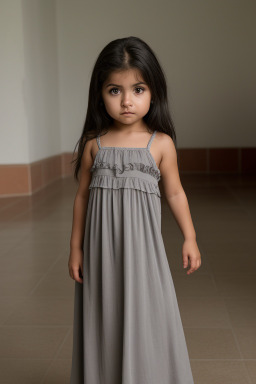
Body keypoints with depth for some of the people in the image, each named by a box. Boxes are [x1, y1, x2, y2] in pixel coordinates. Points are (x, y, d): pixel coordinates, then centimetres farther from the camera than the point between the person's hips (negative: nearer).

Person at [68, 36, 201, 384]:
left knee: (144, 314, 4)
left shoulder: (161, 143, -3)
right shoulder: (94, 143, 0)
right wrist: (76, 247, 7)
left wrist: (190, 238, 6)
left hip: (141, 243, -1)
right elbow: (82, 195, 6)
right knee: (106, 315, 10)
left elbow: (174, 193, 6)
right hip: (101, 247, 1)